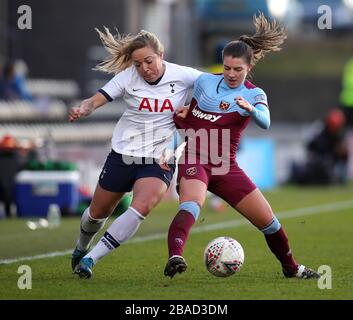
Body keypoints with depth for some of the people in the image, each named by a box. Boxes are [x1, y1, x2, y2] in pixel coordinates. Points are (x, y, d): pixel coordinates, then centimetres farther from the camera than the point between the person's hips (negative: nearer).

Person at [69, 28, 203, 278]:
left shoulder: (182, 76, -11)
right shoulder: (128, 77, -11)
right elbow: (96, 100, -16)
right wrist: (82, 109, -38)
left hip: (159, 161, -1)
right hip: (122, 155, 1)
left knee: (141, 208, -27)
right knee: (98, 212, 14)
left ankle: (90, 259, -21)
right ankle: (82, 247, 49)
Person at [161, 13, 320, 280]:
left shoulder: (255, 95, 2)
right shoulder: (203, 82, 5)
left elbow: (265, 122, -22)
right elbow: (181, 120, 19)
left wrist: (251, 109, -42)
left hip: (225, 167, 2)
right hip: (192, 160, -2)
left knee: (268, 221, 5)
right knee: (192, 203, -36)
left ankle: (291, 267, 31)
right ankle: (175, 257, -56)